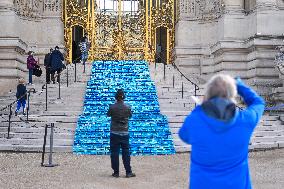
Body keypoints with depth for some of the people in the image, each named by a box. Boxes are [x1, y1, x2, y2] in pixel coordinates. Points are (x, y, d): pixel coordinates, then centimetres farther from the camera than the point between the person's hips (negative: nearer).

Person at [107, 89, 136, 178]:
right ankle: (128, 172, 10)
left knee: (114, 153, 6)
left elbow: (108, 115, 8)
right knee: (126, 153, 7)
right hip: (125, 133, 1)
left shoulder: (112, 107, -10)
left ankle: (116, 172, 8)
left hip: (114, 133, -1)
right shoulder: (127, 107, -6)